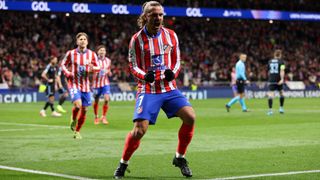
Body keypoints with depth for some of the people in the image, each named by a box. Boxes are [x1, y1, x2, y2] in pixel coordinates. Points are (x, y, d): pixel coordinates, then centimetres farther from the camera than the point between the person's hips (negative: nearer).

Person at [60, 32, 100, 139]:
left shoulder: (92, 54, 2)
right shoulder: (71, 53, -2)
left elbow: (98, 67, 6)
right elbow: (63, 64, 8)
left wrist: (93, 68, -17)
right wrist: (67, 73, -12)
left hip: (85, 85, 3)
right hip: (73, 83, -3)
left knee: (84, 110, 5)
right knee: (77, 104, -25)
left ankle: (77, 131, 24)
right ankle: (73, 119, 9)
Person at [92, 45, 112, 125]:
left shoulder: (108, 61, 6)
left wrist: (108, 72, -5)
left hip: (105, 83, 2)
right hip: (97, 83, -2)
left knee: (106, 99, -14)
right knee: (96, 101, 7)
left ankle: (103, 117, 0)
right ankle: (96, 117, 27)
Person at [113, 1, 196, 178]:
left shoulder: (171, 35, 4)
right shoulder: (137, 39, -4)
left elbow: (177, 60, 11)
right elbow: (133, 66, -1)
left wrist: (173, 73, -12)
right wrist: (144, 76, -22)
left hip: (169, 87, 3)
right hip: (148, 89, -3)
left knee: (190, 117, -16)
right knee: (139, 129, -16)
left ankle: (180, 158, 5)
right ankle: (123, 164, 8)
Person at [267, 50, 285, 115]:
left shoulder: (270, 62, 13)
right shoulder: (281, 62, 0)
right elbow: (282, 71, -14)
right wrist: (282, 79, -23)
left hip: (271, 80, 2)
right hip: (279, 81, -2)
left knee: (270, 95, -5)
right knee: (281, 93, 18)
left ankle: (270, 110, -17)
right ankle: (281, 108, 19)